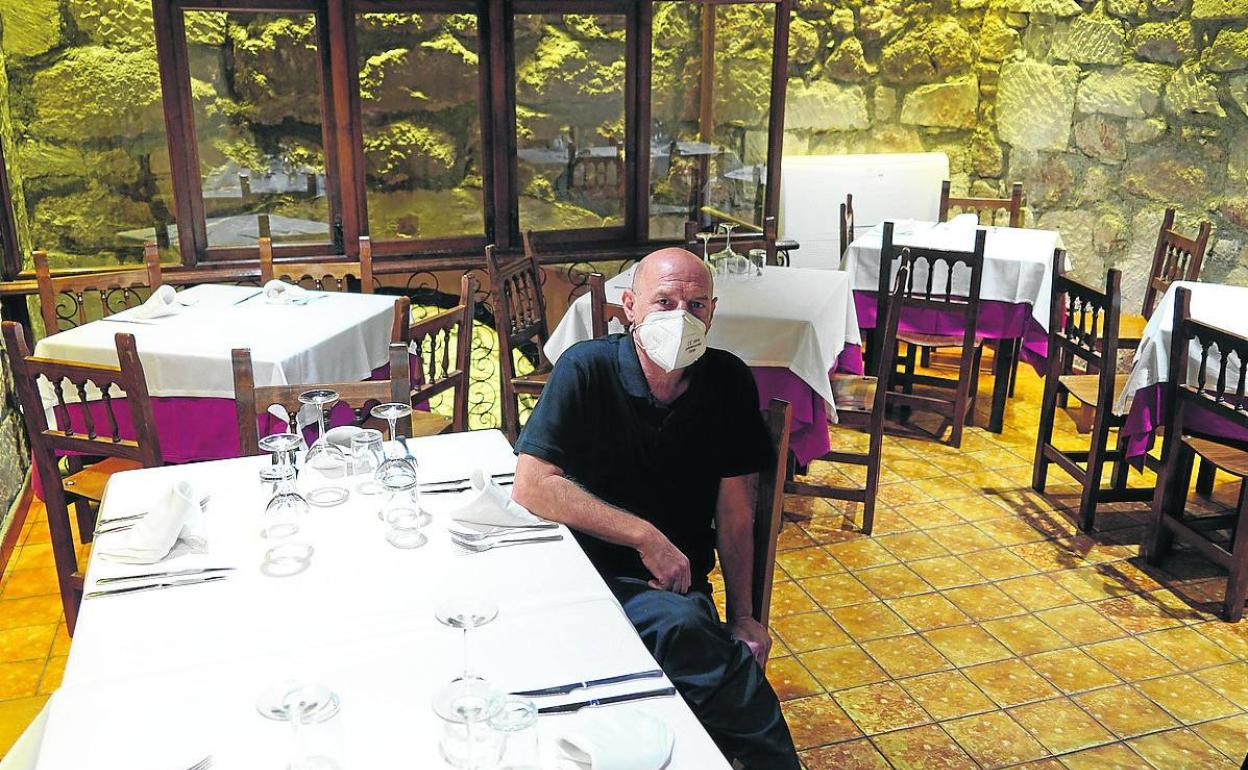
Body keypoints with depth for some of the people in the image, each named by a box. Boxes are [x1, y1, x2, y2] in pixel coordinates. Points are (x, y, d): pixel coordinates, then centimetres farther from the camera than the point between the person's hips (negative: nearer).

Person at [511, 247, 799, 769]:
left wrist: (742, 616, 4)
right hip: (592, 570, -2)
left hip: (681, 582, 3)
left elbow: (735, 509, 6)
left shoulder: (730, 382, 0)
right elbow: (530, 488, -18)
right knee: (680, 624, -33)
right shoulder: (586, 370, -11)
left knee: (684, 631, -32)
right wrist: (645, 535, -19)